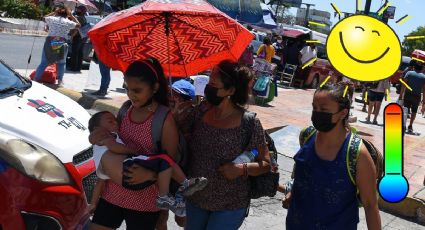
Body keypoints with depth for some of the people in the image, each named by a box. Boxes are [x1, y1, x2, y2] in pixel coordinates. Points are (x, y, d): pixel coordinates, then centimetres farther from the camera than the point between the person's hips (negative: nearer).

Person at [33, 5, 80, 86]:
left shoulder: (51, 19, 5)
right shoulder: (68, 22, 2)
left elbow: (44, 18, 27)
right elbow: (78, 25, 18)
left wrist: (53, 13, 23)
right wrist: (71, 16, 17)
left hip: (49, 43, 1)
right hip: (62, 44, -1)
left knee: (43, 63, 10)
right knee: (61, 63, 17)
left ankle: (36, 79, 11)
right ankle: (60, 81, 9)